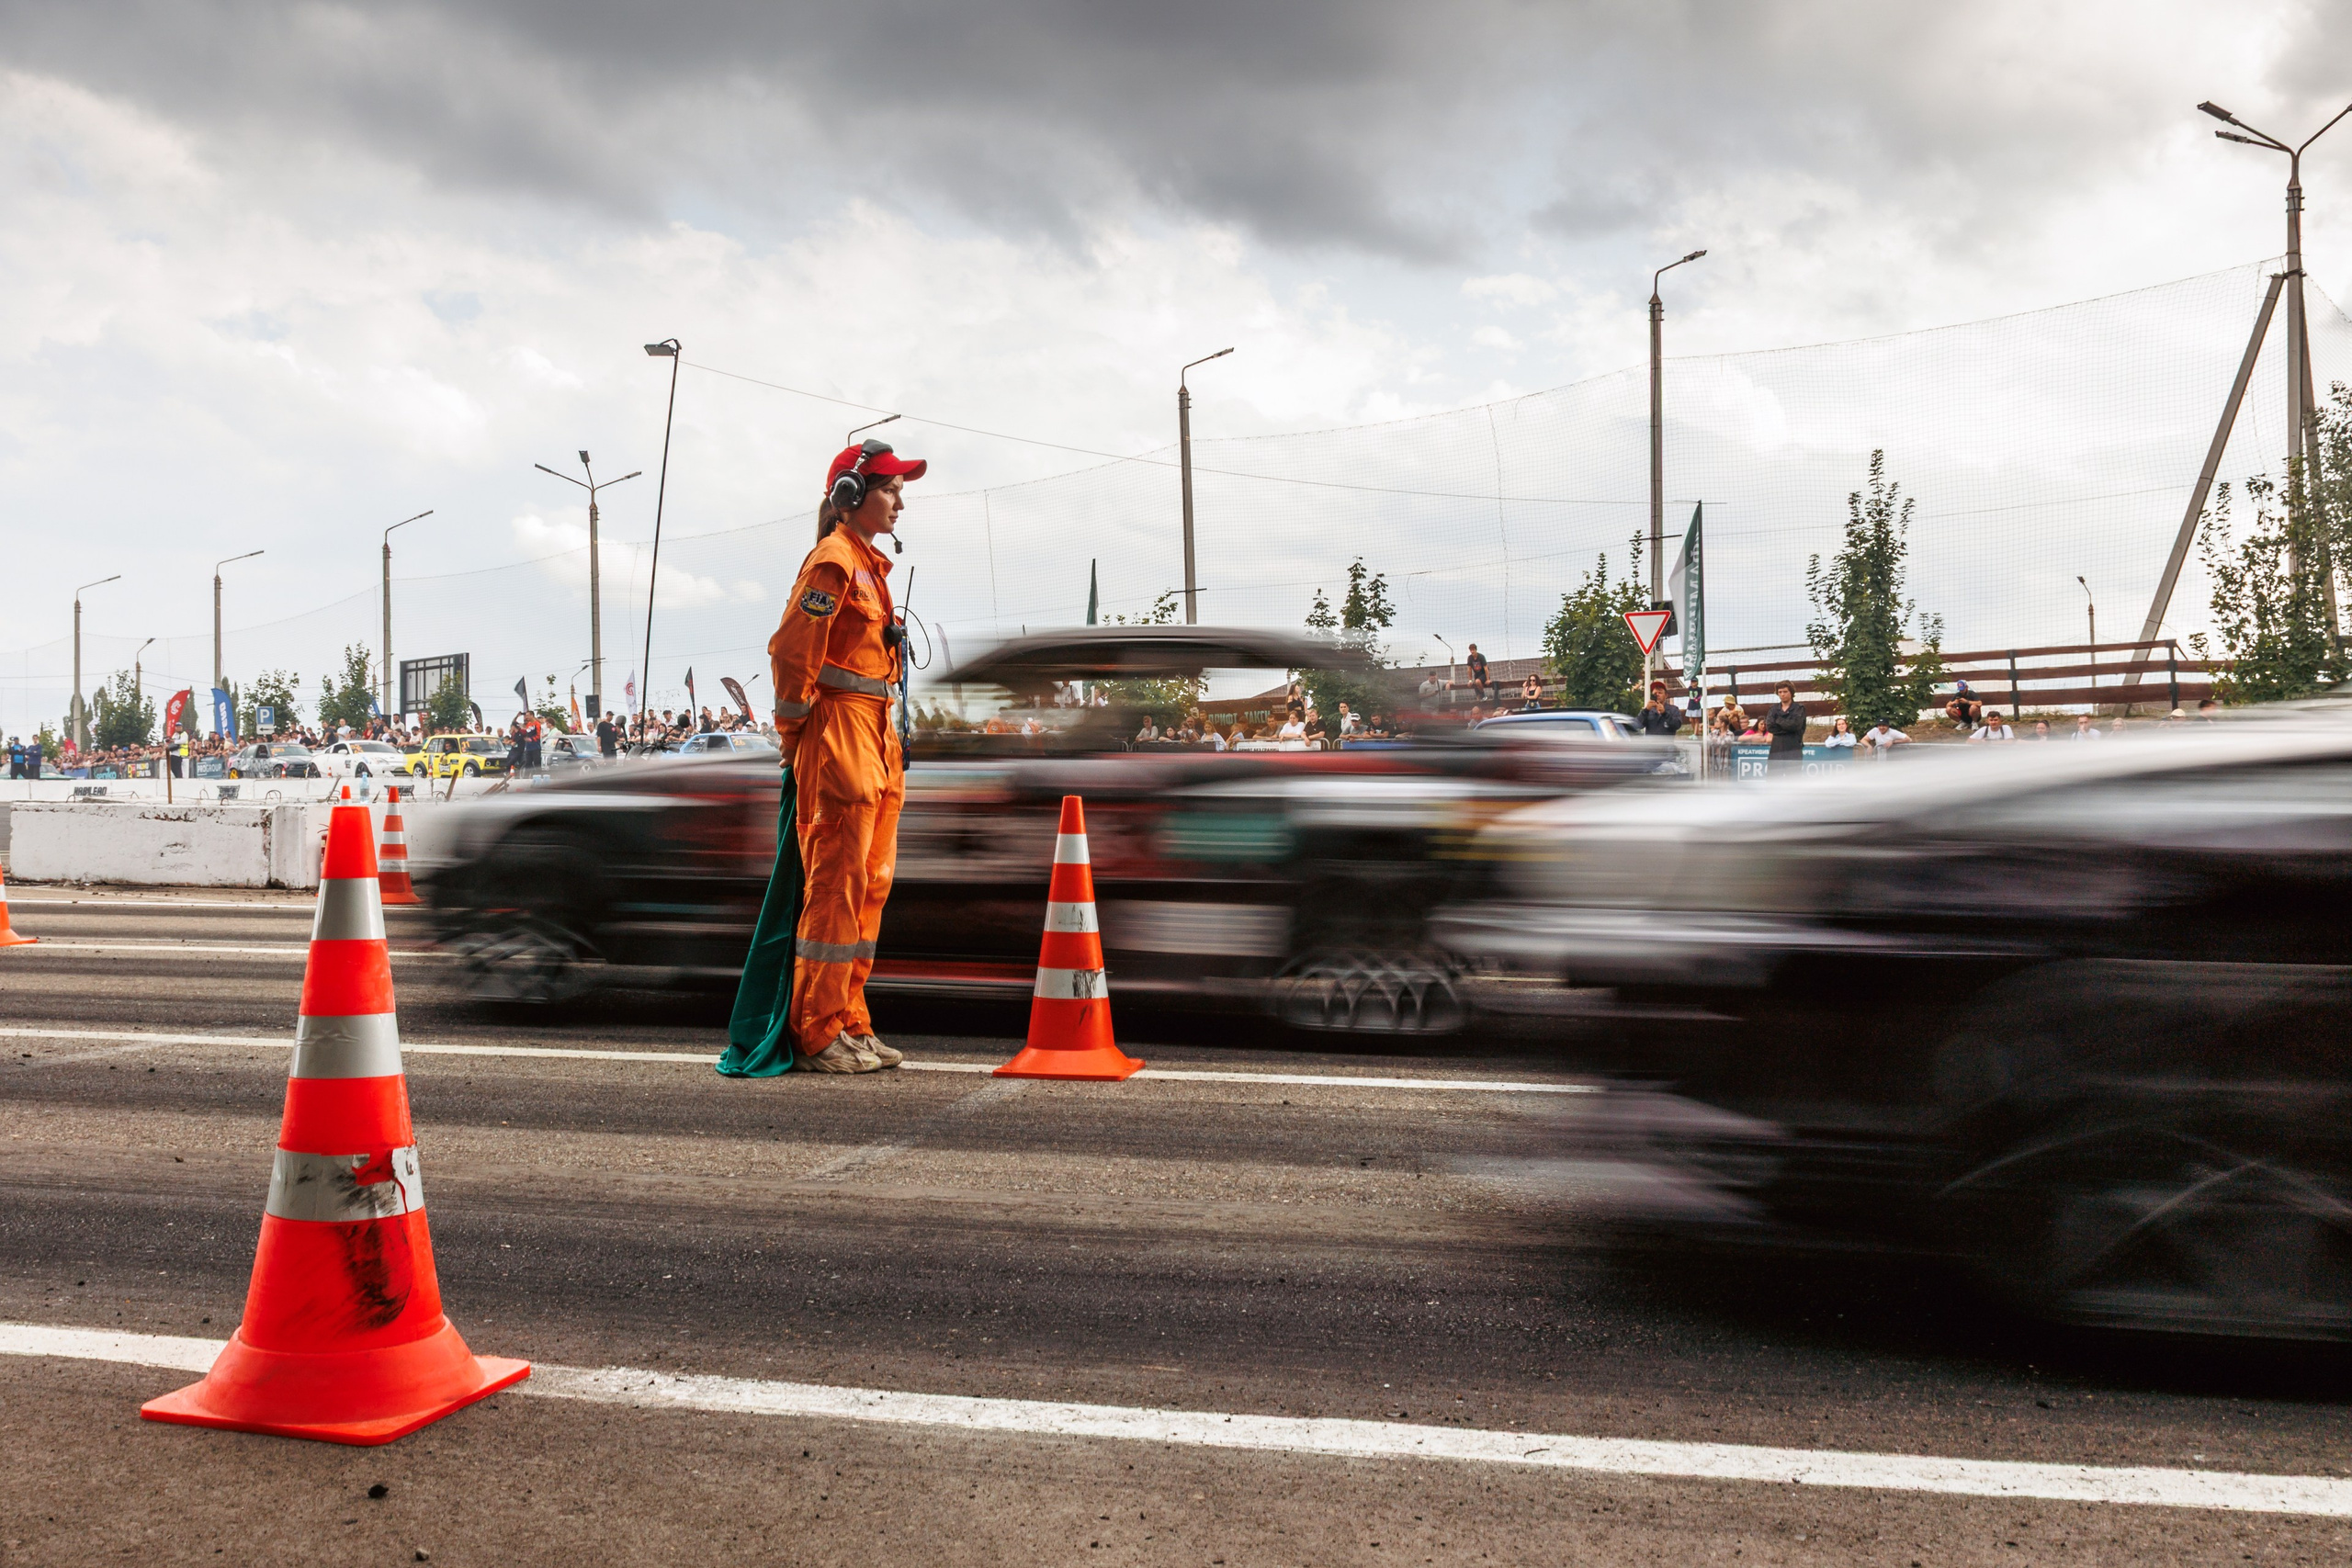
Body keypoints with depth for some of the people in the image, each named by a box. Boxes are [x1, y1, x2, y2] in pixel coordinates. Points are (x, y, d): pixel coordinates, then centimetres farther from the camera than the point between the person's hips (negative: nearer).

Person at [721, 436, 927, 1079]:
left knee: (869, 884, 11)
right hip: (838, 735, -10)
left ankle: (849, 1023, 19)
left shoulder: (869, 563, 20)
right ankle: (819, 1035, 1)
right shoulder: (833, 561, -11)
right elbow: (791, 648, -17)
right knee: (835, 885, -6)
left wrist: (886, 737, 19)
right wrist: (794, 728, -9)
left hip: (877, 737, 10)